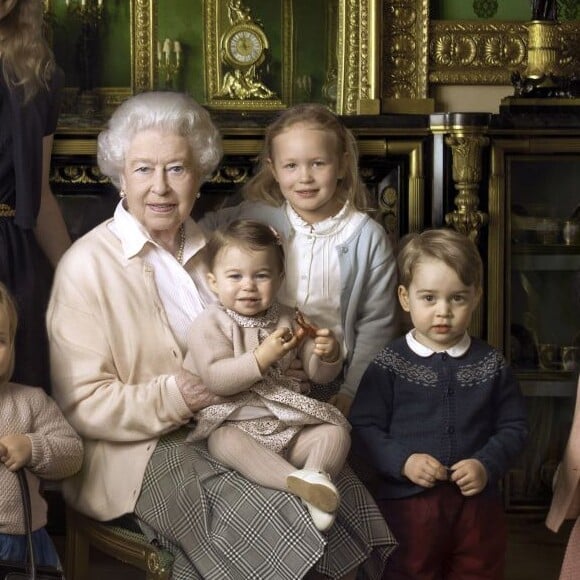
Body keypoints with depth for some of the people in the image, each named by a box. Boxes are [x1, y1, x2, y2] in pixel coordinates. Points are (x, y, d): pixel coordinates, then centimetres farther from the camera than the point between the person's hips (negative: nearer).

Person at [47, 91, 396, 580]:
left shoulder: (212, 248, 14)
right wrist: (172, 398, -23)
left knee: (340, 489, -20)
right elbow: (81, 404, -9)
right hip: (141, 450, -6)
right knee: (260, 520, -30)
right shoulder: (87, 265, -5)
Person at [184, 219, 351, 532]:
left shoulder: (287, 320, 9)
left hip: (287, 424, 5)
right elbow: (216, 379, -19)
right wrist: (262, 358, -28)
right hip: (233, 422, -5)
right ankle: (296, 480, -49)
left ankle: (317, 475, -38)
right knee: (226, 442, -37)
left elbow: (319, 374, 12)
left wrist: (329, 355, -12)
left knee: (336, 429, -13)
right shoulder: (211, 323, -5)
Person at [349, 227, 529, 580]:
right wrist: (403, 461, -20)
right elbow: (364, 429, -6)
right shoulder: (389, 366, -4)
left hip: (477, 502, 2)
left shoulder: (491, 365, 2)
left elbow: (514, 426, 4)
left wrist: (487, 465, -12)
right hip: (407, 504, -2)